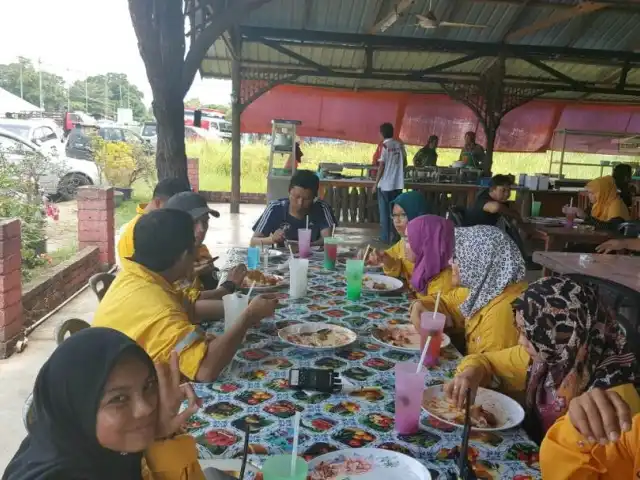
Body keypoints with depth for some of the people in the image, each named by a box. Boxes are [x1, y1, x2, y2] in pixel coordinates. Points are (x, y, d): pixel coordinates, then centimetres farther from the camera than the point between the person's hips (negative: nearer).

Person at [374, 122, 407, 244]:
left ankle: (385, 237, 6)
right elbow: (404, 163, 12)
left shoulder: (384, 145, -11)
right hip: (398, 184, 5)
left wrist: (376, 183, -6)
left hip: (385, 184, -5)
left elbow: (381, 166, -13)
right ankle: (395, 236, 14)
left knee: (384, 211, 3)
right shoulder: (400, 145, 5)